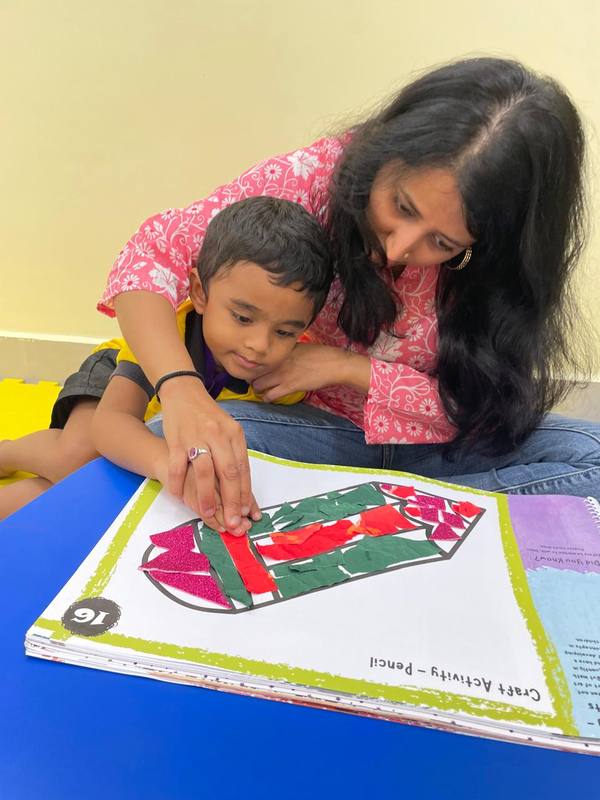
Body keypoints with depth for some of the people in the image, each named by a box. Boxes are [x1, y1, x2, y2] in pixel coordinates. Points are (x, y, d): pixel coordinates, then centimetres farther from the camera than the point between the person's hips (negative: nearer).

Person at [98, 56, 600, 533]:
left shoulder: (501, 259, -18)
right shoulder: (321, 175, -21)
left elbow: (488, 404, -14)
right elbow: (156, 248, -24)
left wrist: (345, 365, -23)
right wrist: (182, 392, -42)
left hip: (441, 445, 2)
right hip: (319, 427, -1)